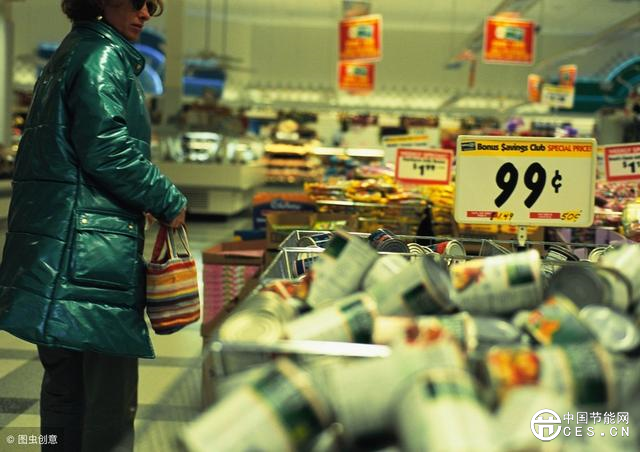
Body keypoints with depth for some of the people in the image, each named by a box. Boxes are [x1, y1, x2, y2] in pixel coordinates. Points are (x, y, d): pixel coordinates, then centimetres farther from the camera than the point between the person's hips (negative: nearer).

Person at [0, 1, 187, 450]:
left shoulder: (69, 55, 21)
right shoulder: (104, 57, -9)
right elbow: (108, 151, -19)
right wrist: (171, 202, -7)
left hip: (55, 243, 10)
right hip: (94, 248, -10)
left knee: (66, 387, 17)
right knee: (111, 400, -5)